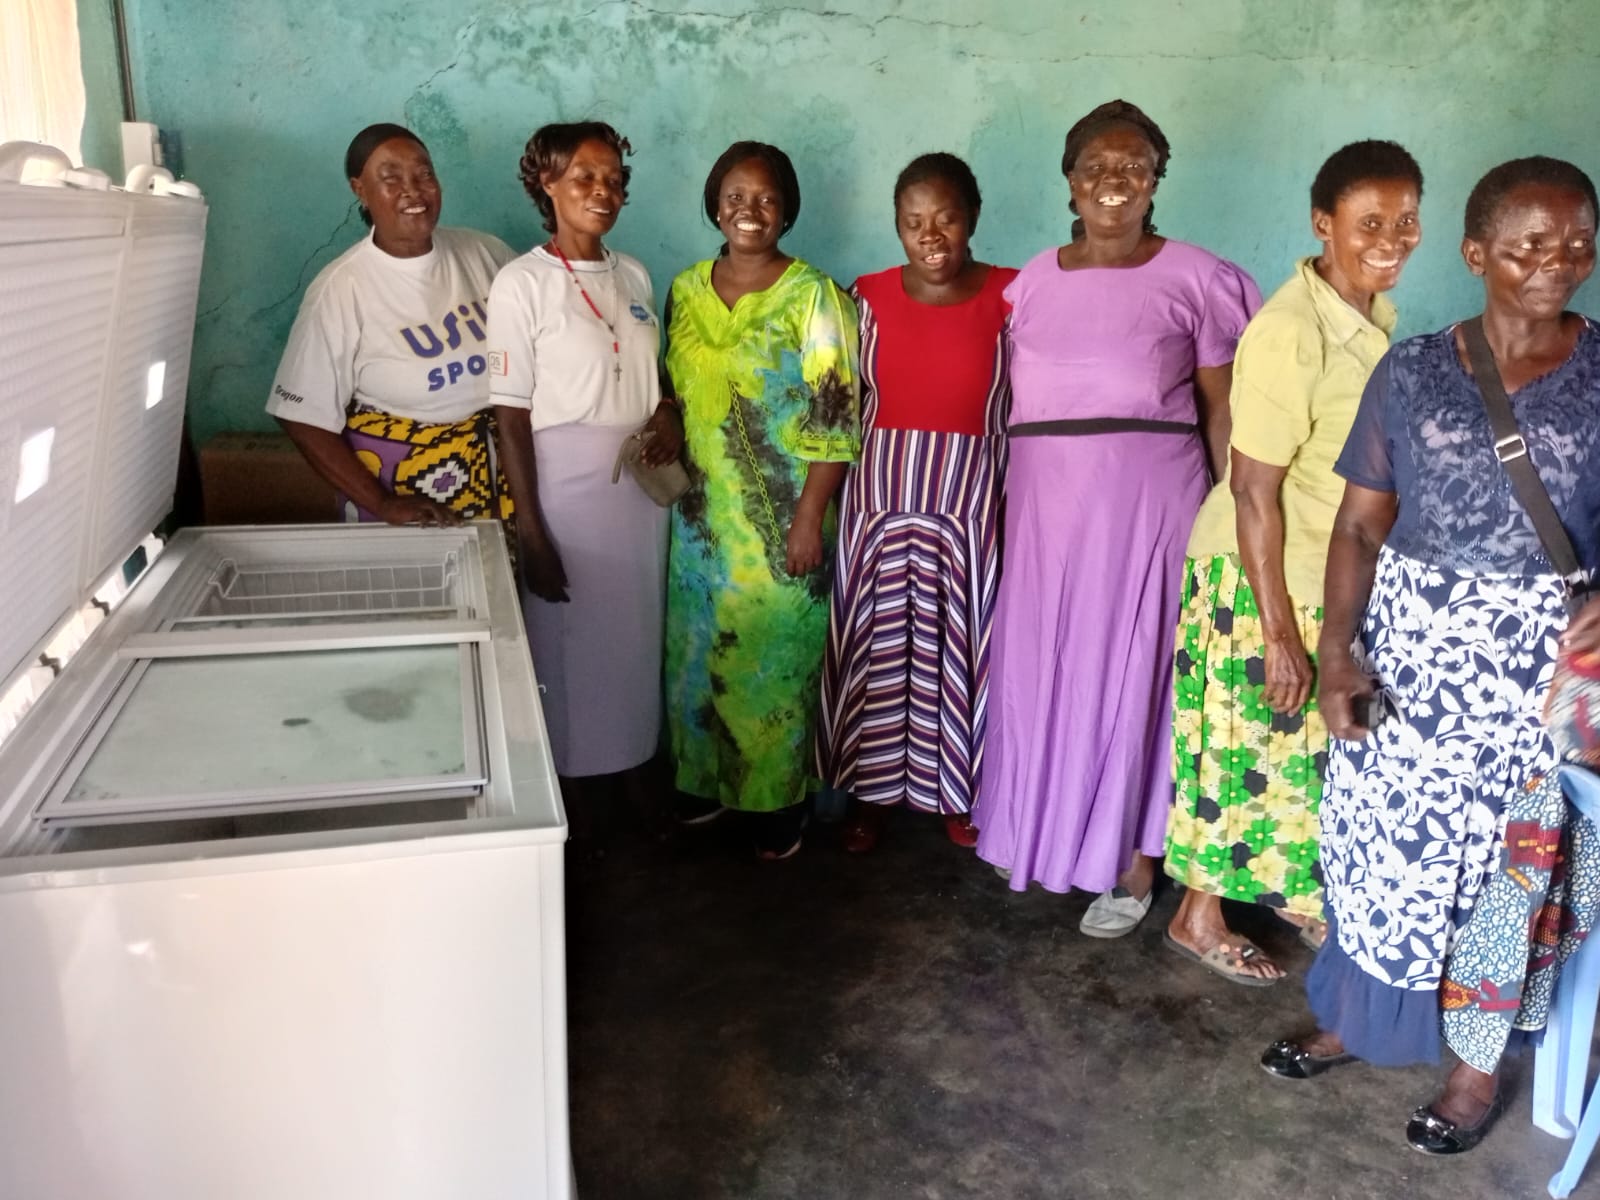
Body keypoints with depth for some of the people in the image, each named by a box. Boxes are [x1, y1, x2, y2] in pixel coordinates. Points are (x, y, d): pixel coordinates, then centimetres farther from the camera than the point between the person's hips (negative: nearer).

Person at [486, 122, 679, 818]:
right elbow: (511, 417, -11)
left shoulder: (633, 276, 7)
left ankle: (636, 765, 32)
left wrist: (669, 414, -4)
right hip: (566, 491, -5)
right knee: (570, 641, 5)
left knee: (638, 635, 13)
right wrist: (531, 534, -14)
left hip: (640, 489, 5)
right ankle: (571, 788, 24)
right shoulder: (523, 284, -10)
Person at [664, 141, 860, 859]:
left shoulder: (813, 296, -9)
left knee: (776, 658, 4)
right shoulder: (685, 291, 6)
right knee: (699, 651, 14)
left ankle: (778, 799, 21)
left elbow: (836, 419, -12)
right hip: (702, 514, 5)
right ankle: (705, 778, 33)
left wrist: (809, 516, -16)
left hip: (782, 519, -5)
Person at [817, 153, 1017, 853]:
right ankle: (871, 791, 26)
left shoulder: (1010, 296, -3)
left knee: (960, 644, 9)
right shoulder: (868, 297, 0)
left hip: (970, 502, -1)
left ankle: (954, 792, 28)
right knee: (877, 644, 9)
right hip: (879, 498, 1)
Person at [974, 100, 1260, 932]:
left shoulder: (1196, 279, 0)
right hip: (1045, 498, 4)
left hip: (1148, 496, -3)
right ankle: (1039, 828, 29)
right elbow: (1013, 399, 11)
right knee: (1038, 662, 9)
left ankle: (1132, 860, 18)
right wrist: (1006, 502, 7)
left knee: (1131, 666, 3)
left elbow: (1222, 408, 2)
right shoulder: (1031, 282, 10)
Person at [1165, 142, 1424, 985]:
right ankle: (1199, 917, 26)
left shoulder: (1376, 315, 3)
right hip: (1263, 579, -8)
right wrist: (1278, 631, -20)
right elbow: (1253, 489, -22)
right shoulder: (1288, 334, -23)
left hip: (1336, 577, 8)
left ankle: (1291, 892, 41)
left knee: (1310, 748, 19)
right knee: (1252, 751, 6)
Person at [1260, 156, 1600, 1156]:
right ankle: (1357, 1017, 35)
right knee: (1379, 839, 12)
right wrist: (1337, 651, -10)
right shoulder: (1411, 372, 0)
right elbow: (1361, 524, 0)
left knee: (1502, 855, 9)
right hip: (1407, 640, 2)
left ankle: (1481, 1063, 31)